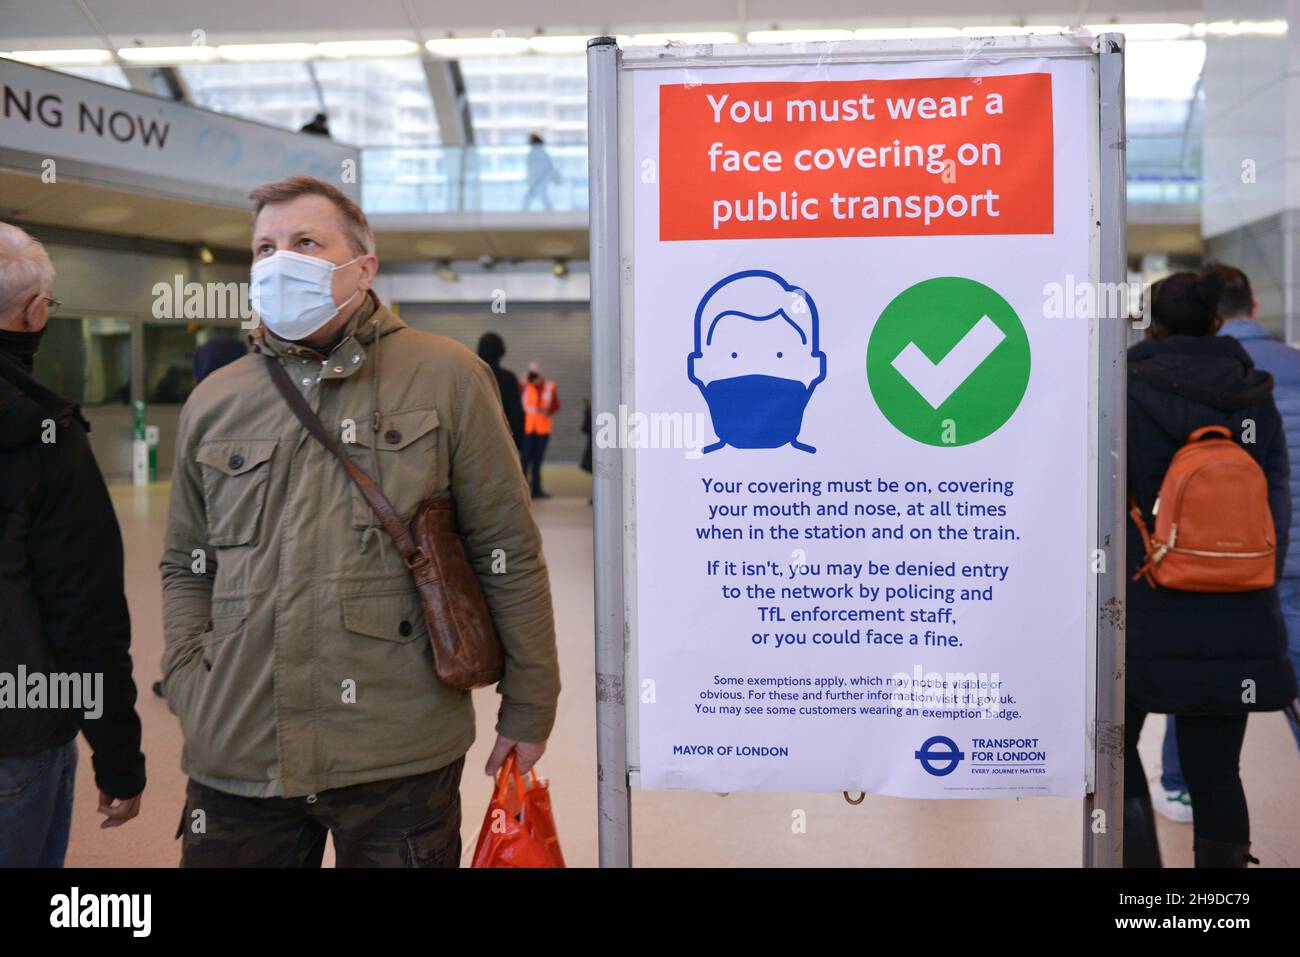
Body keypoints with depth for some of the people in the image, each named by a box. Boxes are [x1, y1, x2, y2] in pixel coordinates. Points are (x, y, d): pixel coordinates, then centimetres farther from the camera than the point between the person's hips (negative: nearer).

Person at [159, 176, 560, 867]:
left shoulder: (445, 377, -1)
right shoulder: (212, 404, 11)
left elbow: (508, 553, 1)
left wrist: (528, 707, 2)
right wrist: (188, 690, 6)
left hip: (398, 756, -3)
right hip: (234, 754, 3)